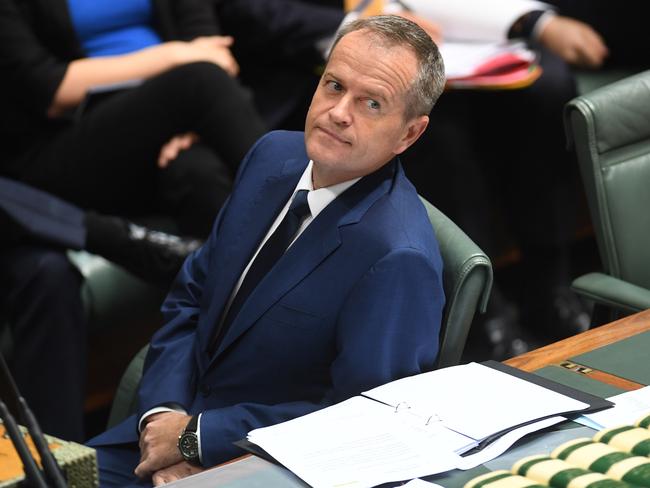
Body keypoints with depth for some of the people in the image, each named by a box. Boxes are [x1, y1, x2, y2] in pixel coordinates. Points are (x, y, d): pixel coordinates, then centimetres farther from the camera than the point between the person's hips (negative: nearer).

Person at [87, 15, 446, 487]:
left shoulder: (398, 258, -23)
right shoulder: (274, 154, 0)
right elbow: (191, 296, 7)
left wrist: (196, 436, -16)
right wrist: (161, 413, -8)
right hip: (177, 416, 6)